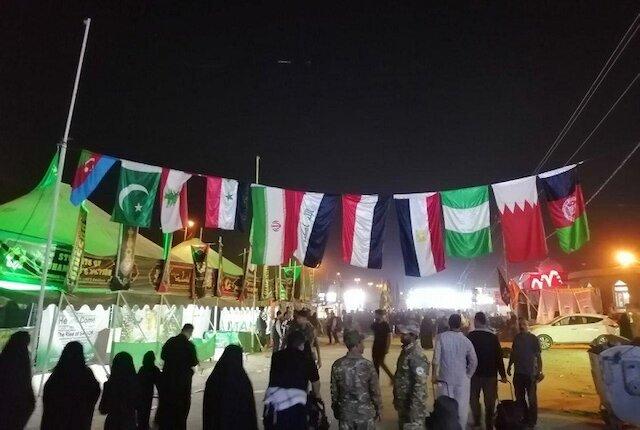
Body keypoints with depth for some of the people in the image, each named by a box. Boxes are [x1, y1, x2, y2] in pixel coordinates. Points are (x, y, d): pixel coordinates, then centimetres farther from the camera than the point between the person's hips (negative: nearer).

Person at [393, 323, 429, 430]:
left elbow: (420, 384, -26)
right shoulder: (406, 350, 4)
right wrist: (397, 398, 19)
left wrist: (413, 407, -23)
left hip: (412, 403, -9)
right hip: (403, 401, 9)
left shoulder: (416, 356, -25)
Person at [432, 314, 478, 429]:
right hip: (462, 379, 1)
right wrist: (468, 375, 14)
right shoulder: (466, 341, -7)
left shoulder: (441, 337, -11)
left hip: (445, 378, 0)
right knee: (462, 407, 13)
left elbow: (436, 358, -11)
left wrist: (434, 375, 1)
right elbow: (474, 362, -1)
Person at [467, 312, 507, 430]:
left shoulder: (470, 336, -11)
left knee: (474, 398, 17)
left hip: (474, 373, -1)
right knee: (490, 400, 10)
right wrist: (503, 374, 3)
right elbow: (499, 357, -5)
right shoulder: (493, 336, -5)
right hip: (490, 373, 1)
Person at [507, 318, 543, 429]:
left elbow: (538, 356, -11)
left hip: (531, 373, -5)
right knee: (519, 397, 14)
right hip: (518, 372, 5)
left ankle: (532, 420, 20)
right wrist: (509, 366, 13)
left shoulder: (533, 338, -10)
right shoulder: (516, 338, 5)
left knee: (531, 398, 6)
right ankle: (524, 418, 29)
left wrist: (540, 371, -16)